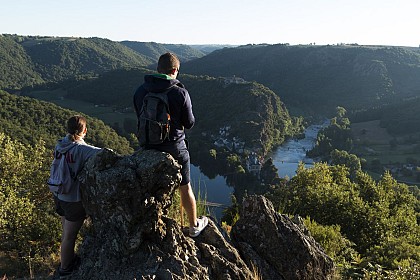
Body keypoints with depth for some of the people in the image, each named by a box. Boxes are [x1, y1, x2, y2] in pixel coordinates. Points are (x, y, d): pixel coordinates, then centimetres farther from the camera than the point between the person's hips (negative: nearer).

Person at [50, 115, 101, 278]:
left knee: (67, 231, 26)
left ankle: (69, 259, 46)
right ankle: (65, 269, 31)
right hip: (74, 199, -7)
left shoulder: (59, 145, -4)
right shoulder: (81, 149, -24)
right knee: (69, 236, 13)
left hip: (59, 195, 7)